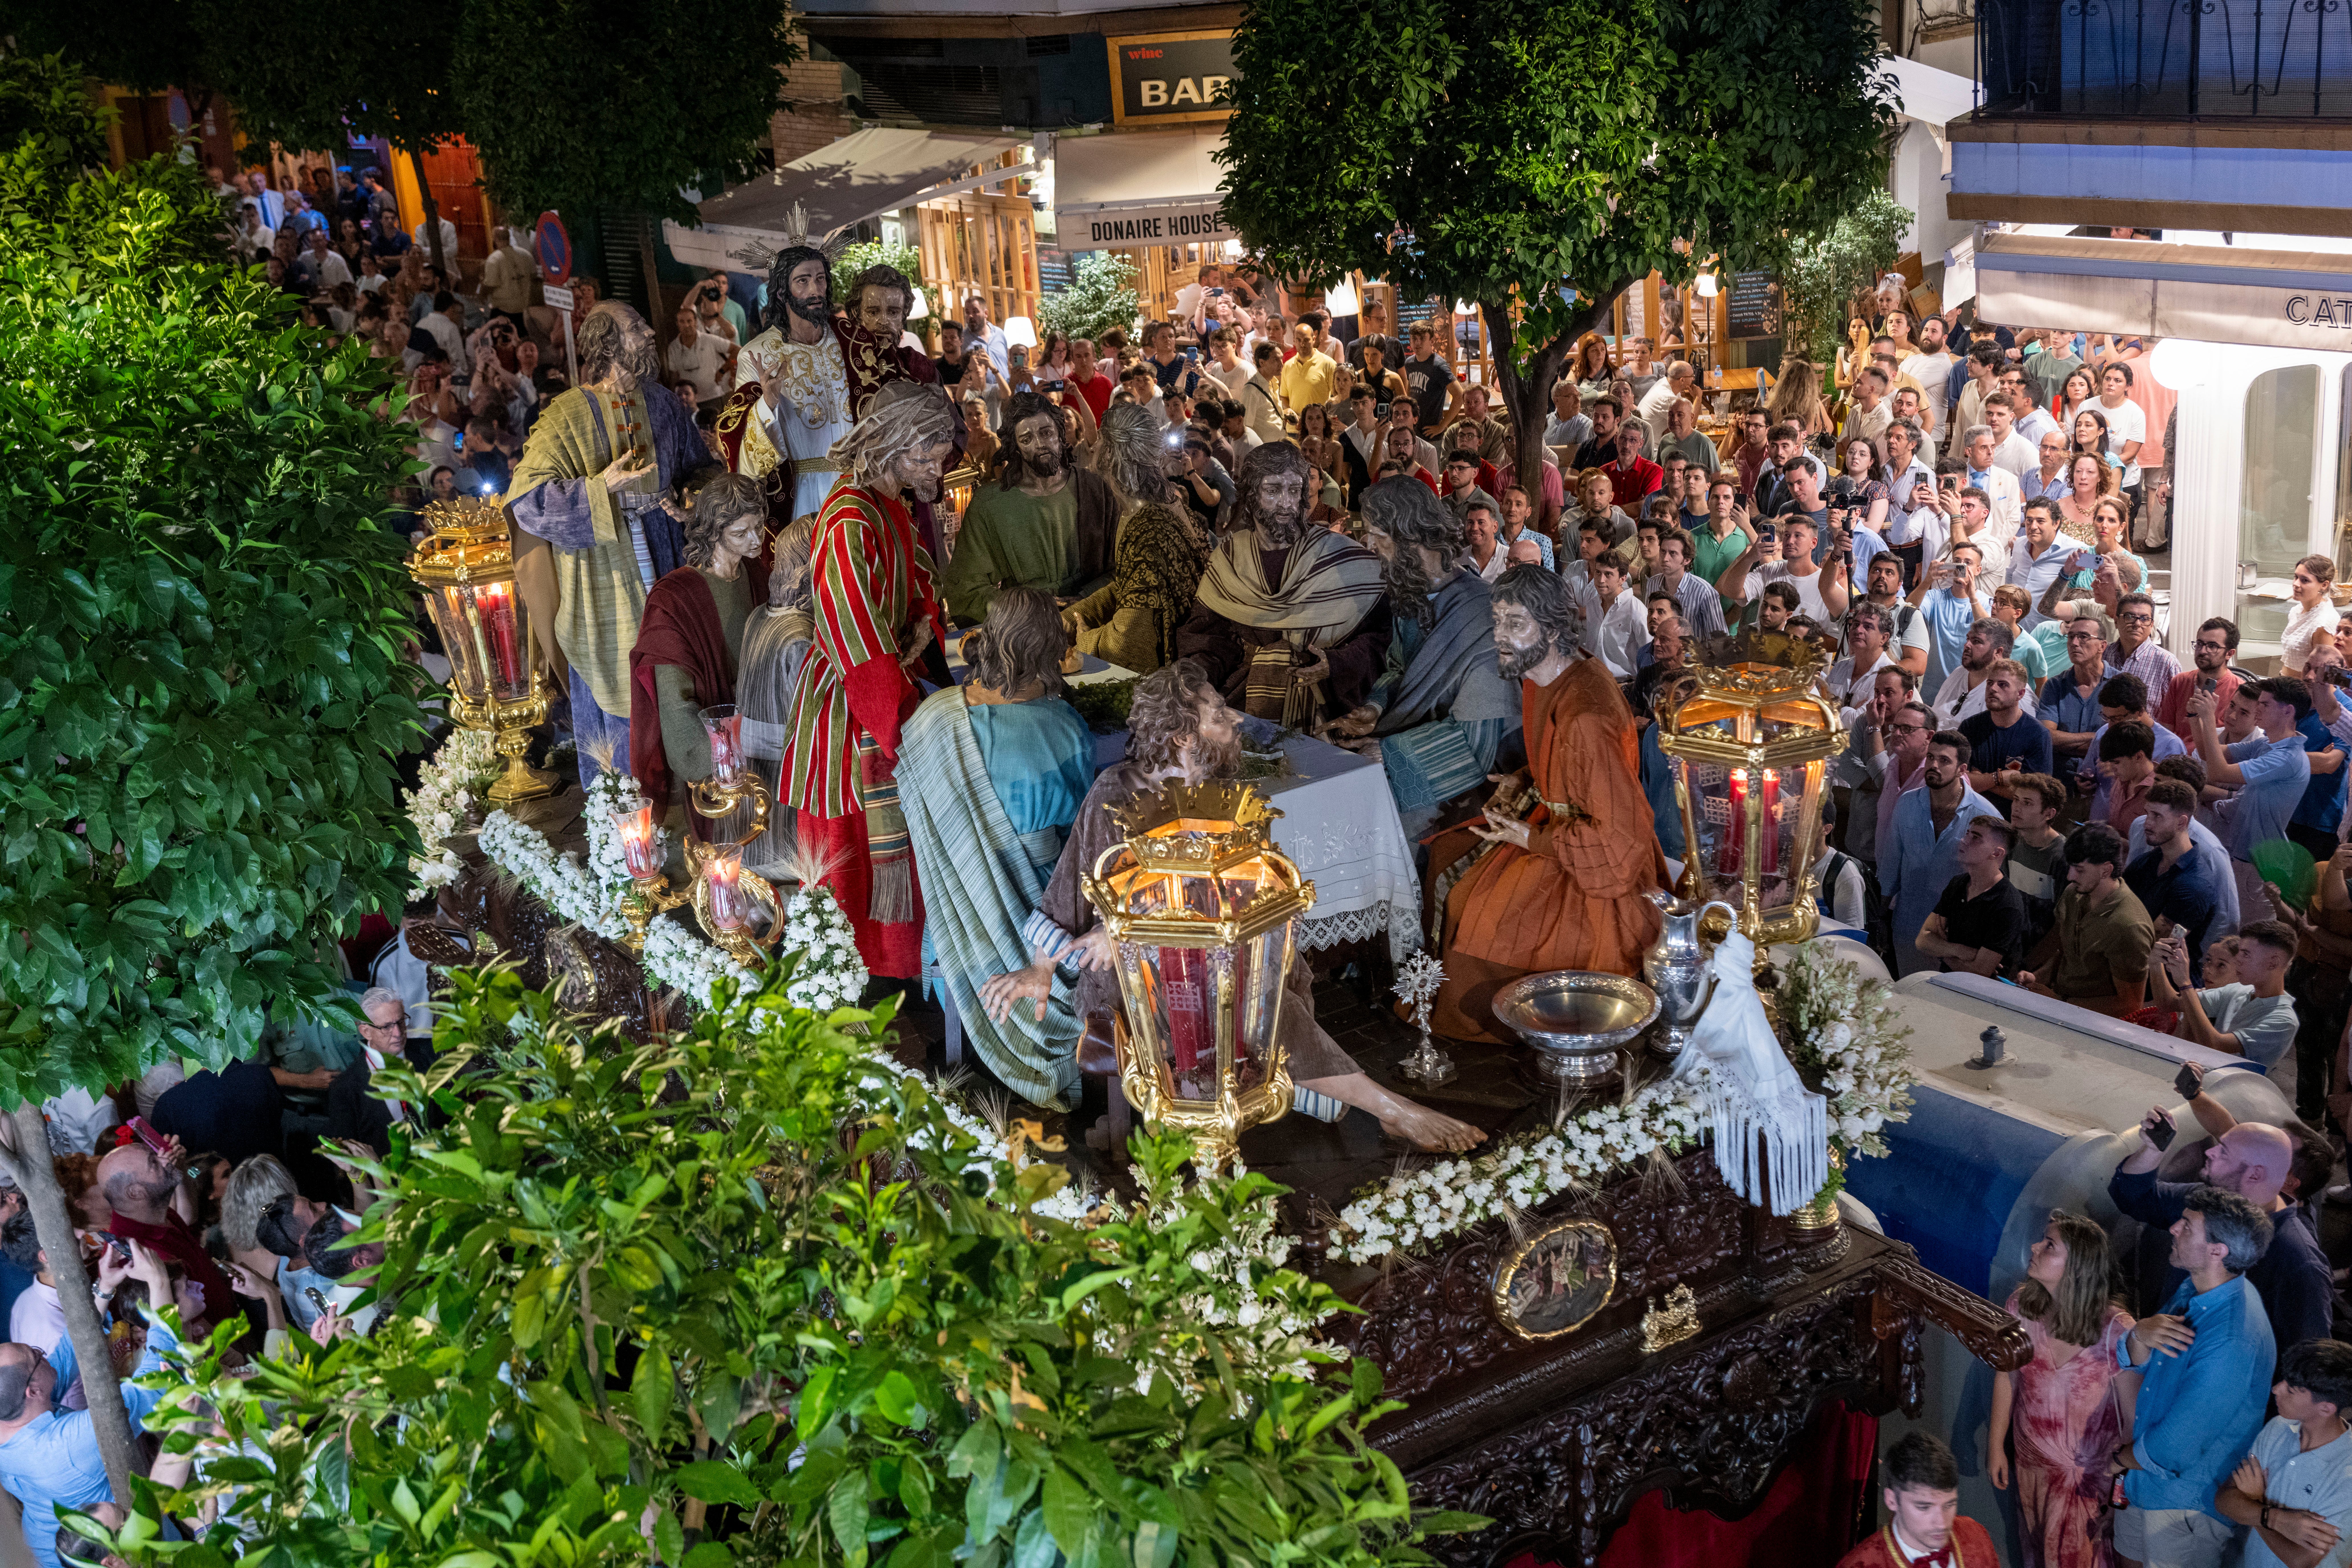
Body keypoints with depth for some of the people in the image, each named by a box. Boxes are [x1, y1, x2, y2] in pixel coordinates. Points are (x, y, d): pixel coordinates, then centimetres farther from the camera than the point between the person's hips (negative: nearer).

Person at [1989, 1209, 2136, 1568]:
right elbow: (2006, 1376, -2)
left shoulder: (2115, 1330, -27)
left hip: (2093, 1472, -4)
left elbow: (2133, 1410, -19)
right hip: (2032, 1460, 4)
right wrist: (1996, 1445, 5)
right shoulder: (2020, 1306, -15)